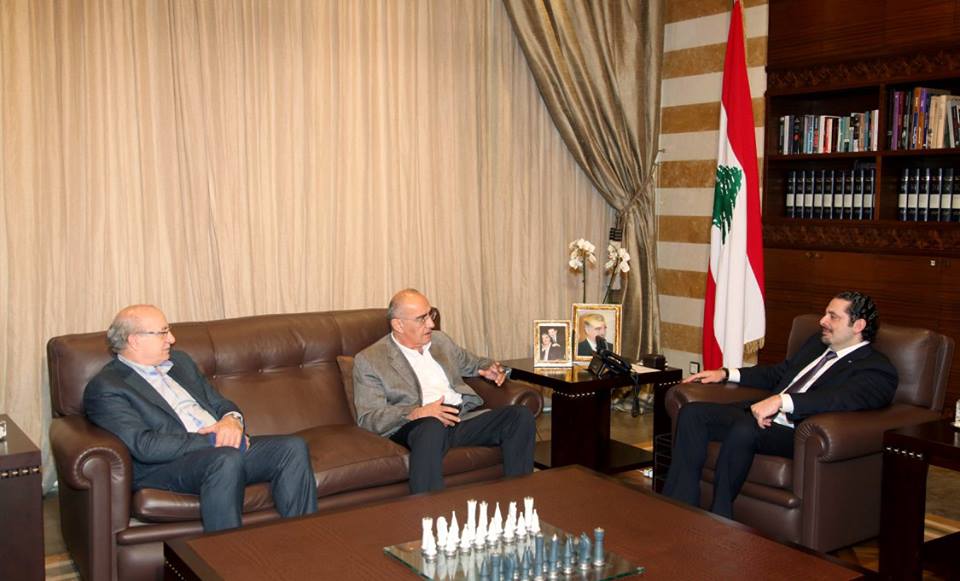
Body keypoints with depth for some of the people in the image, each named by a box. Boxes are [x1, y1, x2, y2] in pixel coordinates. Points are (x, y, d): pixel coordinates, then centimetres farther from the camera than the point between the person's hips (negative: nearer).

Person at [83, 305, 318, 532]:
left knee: (294, 447, -15)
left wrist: (232, 420, -3)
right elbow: (144, 446, -15)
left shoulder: (180, 361, 22)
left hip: (223, 448, 8)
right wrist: (212, 441, -16)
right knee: (227, 459, -38)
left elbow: (220, 403, 22)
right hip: (166, 465, -7)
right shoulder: (104, 387, -3)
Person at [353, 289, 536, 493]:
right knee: (432, 427, -41)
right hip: (415, 427, -6)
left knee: (521, 415, -18)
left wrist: (490, 368, 15)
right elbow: (368, 418, -4)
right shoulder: (370, 360, 4)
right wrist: (416, 413, -19)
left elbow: (470, 362, 40)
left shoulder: (440, 340, 23)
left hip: (465, 416, 6)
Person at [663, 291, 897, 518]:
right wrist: (726, 373, 21)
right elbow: (778, 372, 34)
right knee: (693, 412, -11)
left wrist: (781, 401, -37)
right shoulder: (818, 342, 23)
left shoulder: (876, 368, -4)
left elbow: (843, 398, -24)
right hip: (764, 415, 9)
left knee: (744, 429, -37)